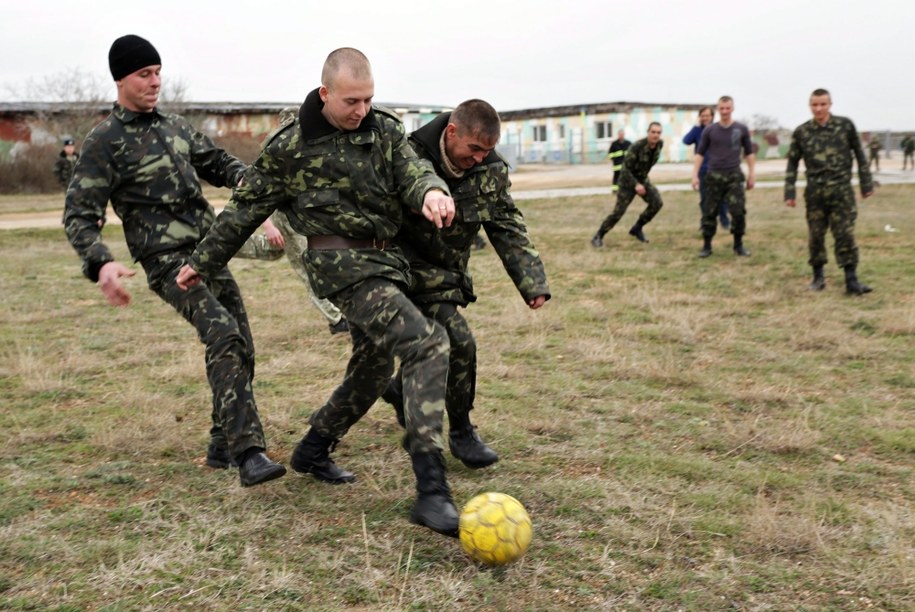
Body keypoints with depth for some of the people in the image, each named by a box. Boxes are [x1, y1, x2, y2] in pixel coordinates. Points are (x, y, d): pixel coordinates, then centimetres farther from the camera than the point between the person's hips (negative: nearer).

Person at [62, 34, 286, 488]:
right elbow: (79, 215, -8)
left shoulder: (176, 127, 15)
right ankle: (247, 452, -26)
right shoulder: (105, 142, -4)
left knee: (240, 347, 6)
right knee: (223, 334, -25)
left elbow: (217, 163, 23)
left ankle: (223, 446, 21)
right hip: (168, 262, -7)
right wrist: (100, 264, -27)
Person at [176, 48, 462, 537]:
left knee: (373, 366, 18)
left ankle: (313, 451, 41)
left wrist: (431, 191, -33)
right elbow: (245, 208, 2)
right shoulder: (289, 147, -7)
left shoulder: (384, 129, 5)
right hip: (341, 262, -7)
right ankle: (431, 492, -29)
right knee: (426, 345, -23)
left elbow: (412, 171, -7)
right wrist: (202, 262, 10)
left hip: (383, 260, 7)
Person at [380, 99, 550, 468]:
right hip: (410, 269, -6)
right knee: (458, 341, -17)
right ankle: (461, 433, 2)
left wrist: (532, 281, -11)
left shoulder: (491, 170, -6)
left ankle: (400, 390, 52)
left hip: (449, 273, 7)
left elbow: (509, 229, -2)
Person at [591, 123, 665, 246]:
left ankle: (637, 229, 3)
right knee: (619, 211, -10)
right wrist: (636, 185, -35)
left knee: (657, 202, -15)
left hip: (643, 179, 6)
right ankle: (598, 236, 6)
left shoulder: (660, 144, -9)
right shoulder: (637, 147, -29)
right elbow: (626, 169, -25)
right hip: (628, 180, -6)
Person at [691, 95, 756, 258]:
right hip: (714, 176, 0)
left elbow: (749, 153, 12)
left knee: (738, 211, -8)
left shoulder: (742, 129, 4)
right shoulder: (709, 131, 3)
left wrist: (752, 174, 8)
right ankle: (707, 246, 12)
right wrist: (695, 175, 0)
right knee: (709, 213, 1)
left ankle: (738, 245, 7)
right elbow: (700, 153, 7)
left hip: (734, 176, 0)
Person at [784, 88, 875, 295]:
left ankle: (851, 281, -1)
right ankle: (818, 276, 20)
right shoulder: (801, 132, 1)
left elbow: (859, 154, 8)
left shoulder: (845, 125, 0)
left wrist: (866, 183, 8)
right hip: (815, 191, 1)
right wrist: (789, 192, 2)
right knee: (816, 235, 6)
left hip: (841, 189, -1)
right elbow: (792, 163, 7)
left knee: (845, 235, -4)